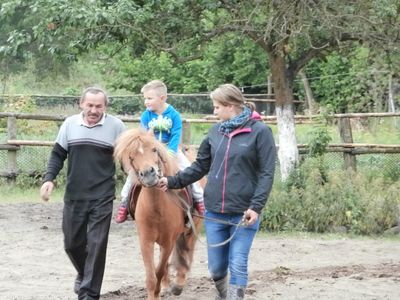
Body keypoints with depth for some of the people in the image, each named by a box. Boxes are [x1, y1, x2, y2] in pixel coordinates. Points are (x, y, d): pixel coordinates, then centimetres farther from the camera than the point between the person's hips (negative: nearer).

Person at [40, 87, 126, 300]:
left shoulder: (116, 126, -5)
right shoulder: (70, 124, 1)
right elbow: (58, 154, 6)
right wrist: (49, 178, -7)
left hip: (102, 198, -3)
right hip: (74, 197, 3)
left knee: (96, 245, -3)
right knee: (72, 243, 13)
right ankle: (84, 274, 41)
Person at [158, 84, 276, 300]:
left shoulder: (260, 132, -7)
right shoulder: (216, 132, 8)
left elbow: (267, 174, -10)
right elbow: (199, 167, 14)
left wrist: (256, 207, -19)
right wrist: (172, 182, 3)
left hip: (244, 214, -5)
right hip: (214, 213, 5)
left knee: (237, 266, -5)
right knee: (216, 267, 11)